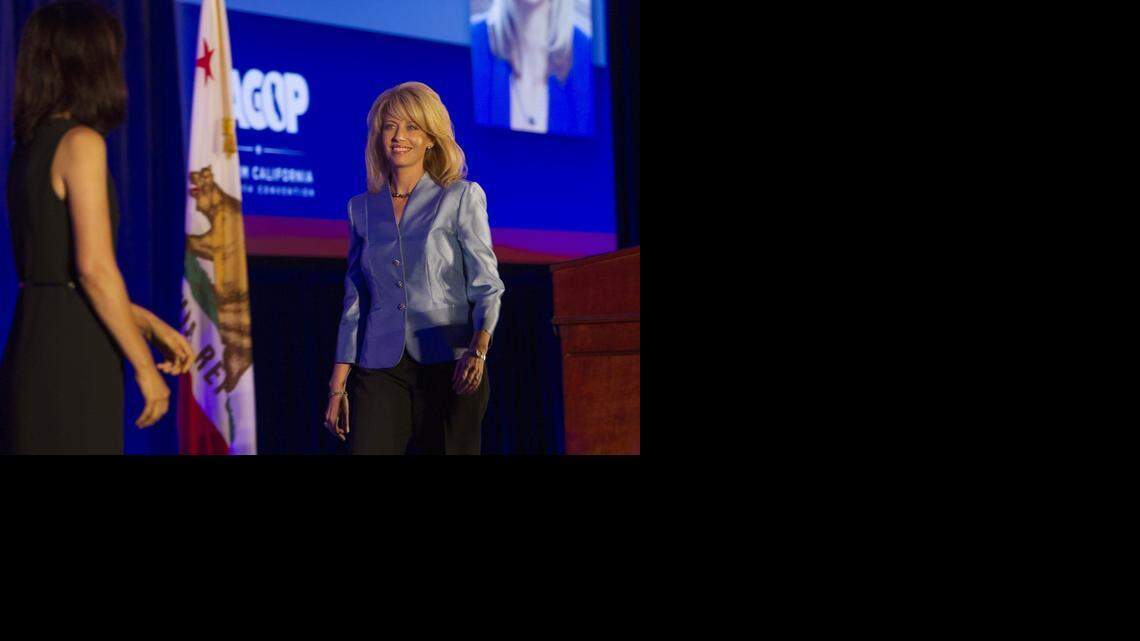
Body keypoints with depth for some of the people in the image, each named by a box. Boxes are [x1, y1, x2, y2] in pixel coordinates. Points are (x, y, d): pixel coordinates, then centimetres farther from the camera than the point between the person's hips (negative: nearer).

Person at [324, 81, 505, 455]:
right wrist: (338, 386, 9)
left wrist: (477, 350, -21)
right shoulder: (361, 209, 13)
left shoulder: (462, 198, 3)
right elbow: (354, 305, 15)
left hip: (448, 368, -2)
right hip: (380, 371, 2)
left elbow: (486, 286, -3)